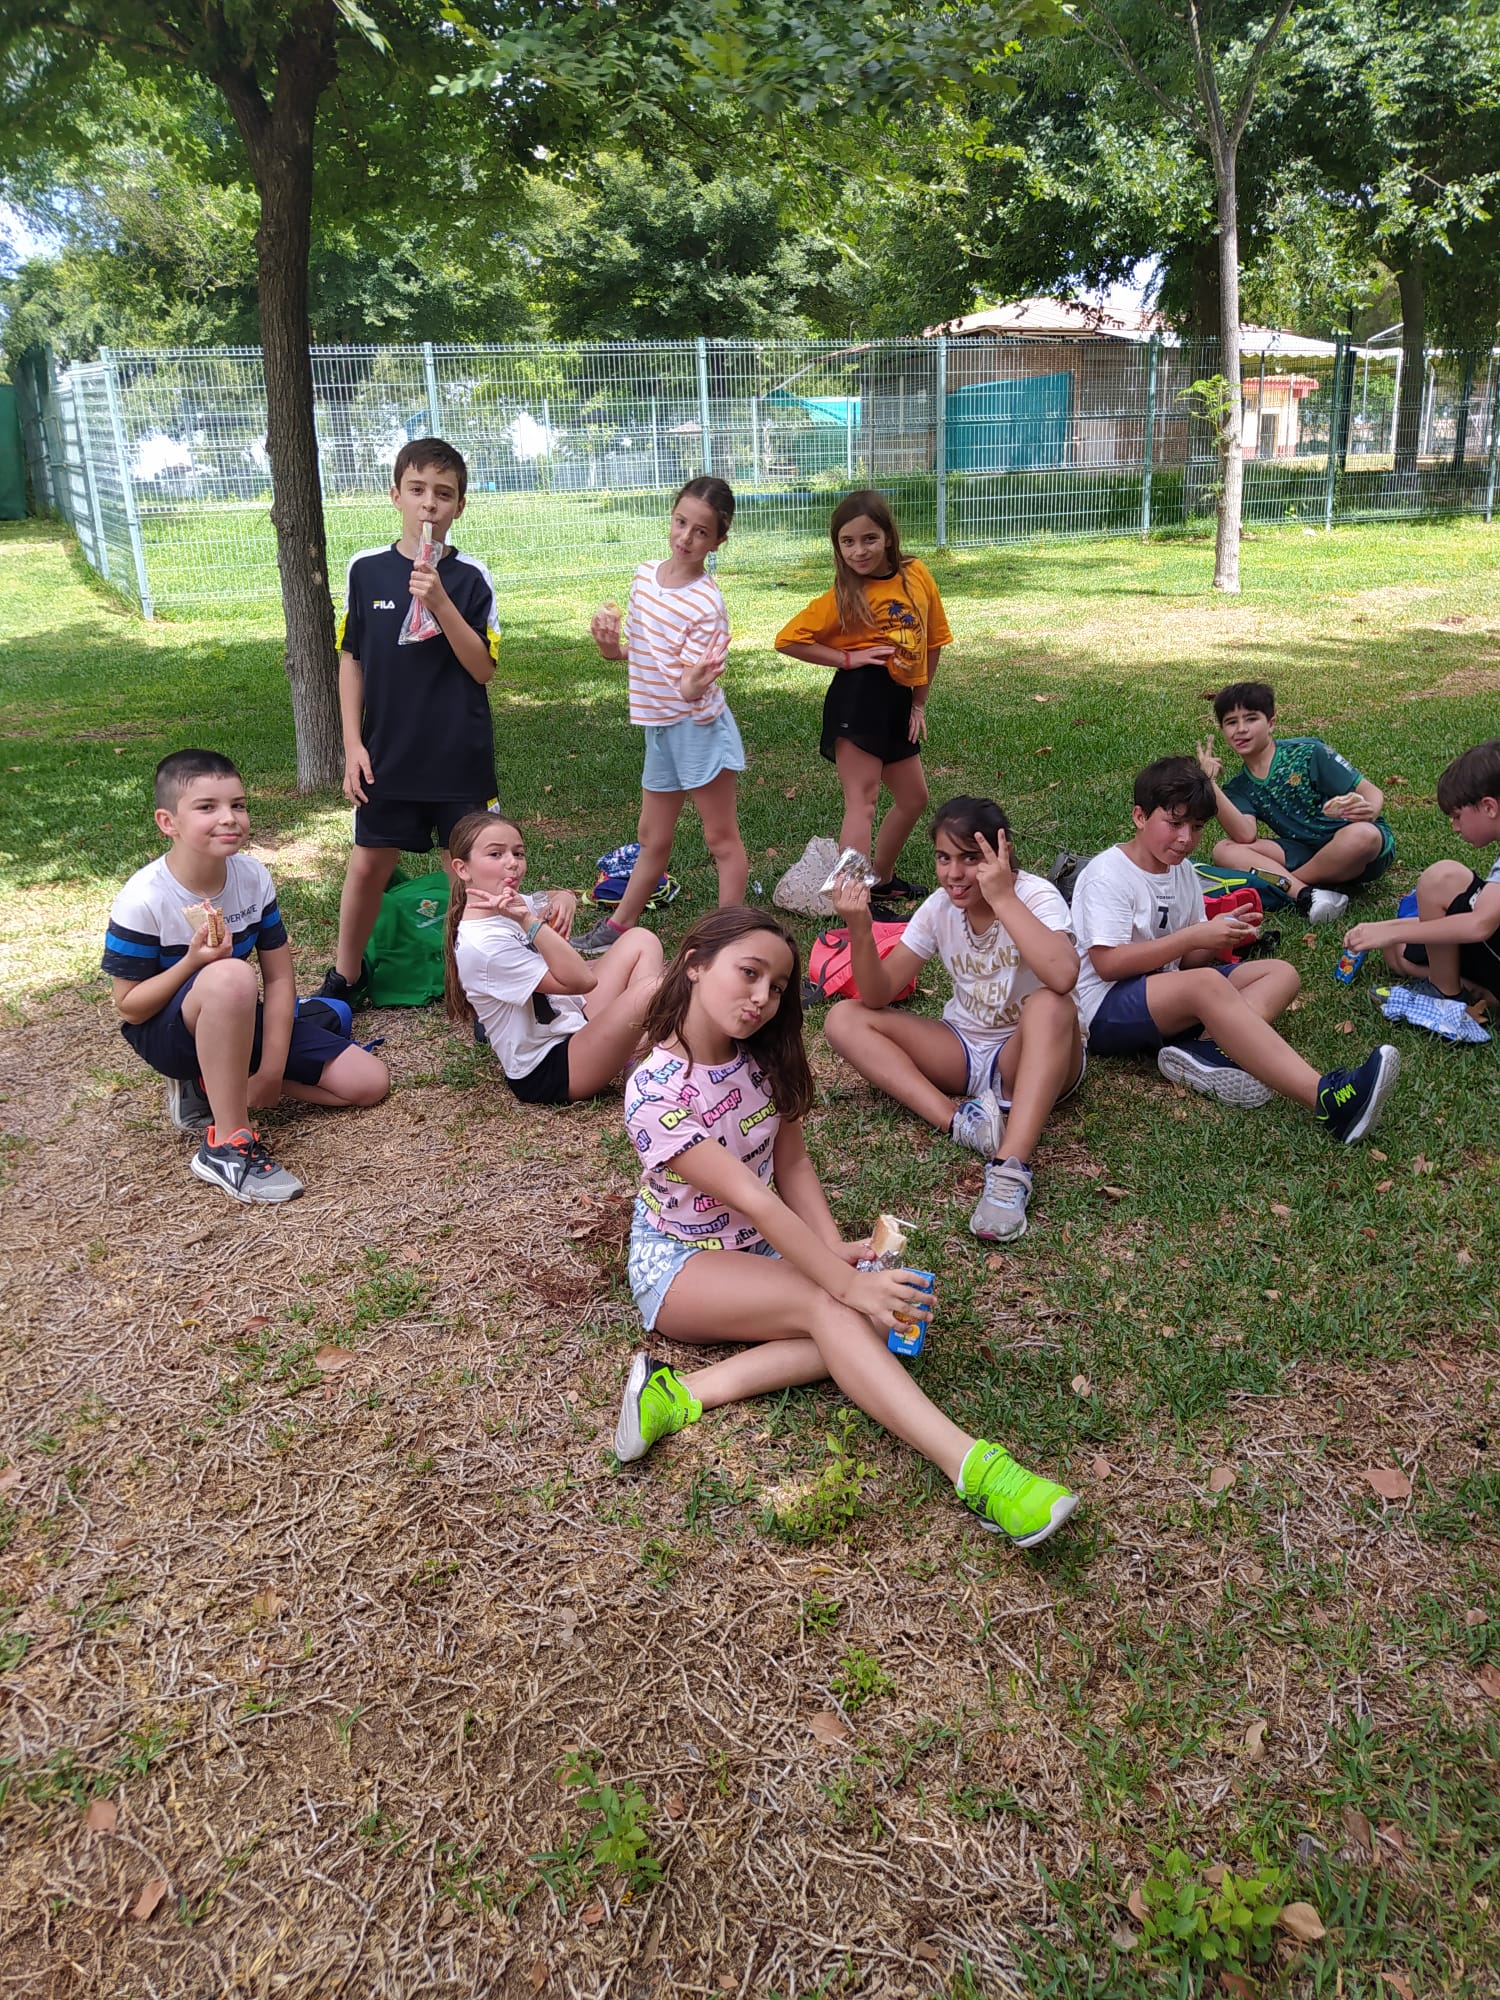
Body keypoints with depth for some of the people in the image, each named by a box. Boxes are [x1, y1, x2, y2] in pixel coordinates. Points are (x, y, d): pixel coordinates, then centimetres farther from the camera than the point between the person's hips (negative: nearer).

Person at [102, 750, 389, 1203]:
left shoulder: (253, 876, -10)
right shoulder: (142, 900, -23)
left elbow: (279, 978, -6)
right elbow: (129, 1007, -17)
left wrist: (271, 1071, -13)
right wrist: (193, 963, -34)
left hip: (237, 1022, 6)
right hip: (166, 1031, -6)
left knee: (370, 1082, -4)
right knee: (230, 976, -42)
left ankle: (211, 1086, 6)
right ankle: (228, 1145, -29)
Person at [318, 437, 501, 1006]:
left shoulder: (470, 577, -6)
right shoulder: (366, 569, 0)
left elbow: (483, 669, -11)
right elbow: (352, 659, 6)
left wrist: (440, 602, -24)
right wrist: (353, 743, 0)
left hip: (460, 756, -2)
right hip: (386, 753, 2)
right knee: (367, 865, 10)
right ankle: (346, 976, 29)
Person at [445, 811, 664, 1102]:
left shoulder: (509, 906, 1)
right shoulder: (483, 945, -26)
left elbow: (560, 898, 20)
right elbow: (580, 981, -27)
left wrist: (564, 899, -5)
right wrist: (528, 921, -34)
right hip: (547, 1072, -11)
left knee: (641, 940, 9)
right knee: (654, 988, -26)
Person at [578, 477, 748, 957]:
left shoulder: (706, 603, -19)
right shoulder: (645, 575, 2)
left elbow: (692, 689, -22)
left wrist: (695, 681, -44)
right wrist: (610, 644, -8)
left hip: (697, 727, -7)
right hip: (660, 729, 7)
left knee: (721, 838, 4)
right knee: (652, 838, 20)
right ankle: (617, 927, 33)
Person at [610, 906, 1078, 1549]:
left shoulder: (763, 1063, -2)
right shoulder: (657, 1089, -23)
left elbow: (792, 1166, 2)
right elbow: (750, 1199, -28)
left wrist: (836, 1249, -15)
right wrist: (845, 1280, -32)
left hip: (762, 1246, 7)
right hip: (678, 1261, -6)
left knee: (876, 1313, -22)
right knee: (830, 1307, -30)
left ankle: (693, 1391, -30)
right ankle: (967, 1464, -40)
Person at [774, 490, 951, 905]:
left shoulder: (916, 575, 3)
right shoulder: (842, 597, -8)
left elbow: (931, 640, 13)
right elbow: (787, 640, -8)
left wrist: (919, 703, 12)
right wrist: (848, 658, -11)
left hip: (898, 703, 7)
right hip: (858, 698, -6)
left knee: (914, 798, 18)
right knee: (863, 800, -11)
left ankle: (881, 879, 36)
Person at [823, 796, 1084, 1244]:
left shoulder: (1035, 896, -18)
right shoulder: (940, 907, -4)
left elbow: (1062, 977, -40)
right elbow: (878, 996, -7)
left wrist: (1003, 898, -35)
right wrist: (860, 931, -24)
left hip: (1034, 1057, -5)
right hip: (962, 1052, 5)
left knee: (1052, 1005, -38)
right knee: (844, 1018, -12)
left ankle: (1011, 1169, -46)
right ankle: (956, 1117, -29)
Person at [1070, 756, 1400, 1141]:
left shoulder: (1182, 871, 15)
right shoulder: (1107, 875, -10)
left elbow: (1188, 961, 15)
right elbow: (1107, 963, -21)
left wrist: (1218, 937, -8)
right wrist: (1193, 936, -20)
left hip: (1170, 1000, 9)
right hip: (1107, 1008, -9)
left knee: (1281, 973, -3)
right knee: (1206, 984, -36)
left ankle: (1207, 1049, -33)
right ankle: (1324, 1099, -47)